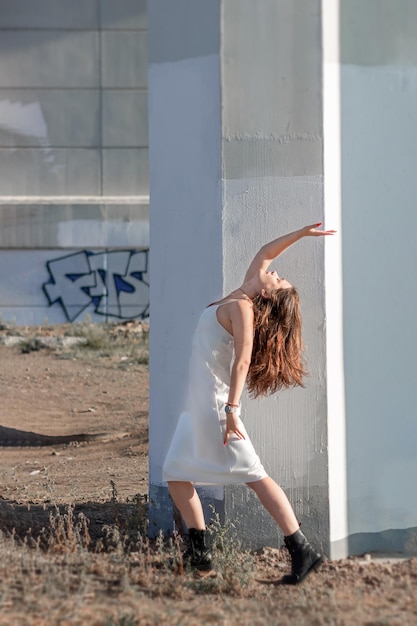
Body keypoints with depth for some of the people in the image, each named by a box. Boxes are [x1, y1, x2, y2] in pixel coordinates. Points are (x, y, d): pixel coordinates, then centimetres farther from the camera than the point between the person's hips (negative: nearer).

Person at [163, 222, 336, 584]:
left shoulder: (242, 307, -13)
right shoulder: (242, 297, 10)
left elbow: (243, 359, -25)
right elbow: (265, 254, 24)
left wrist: (232, 409, -33)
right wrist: (301, 234, 19)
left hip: (216, 405, -10)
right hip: (199, 405, 10)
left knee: (254, 476, -14)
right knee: (175, 474, 12)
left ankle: (302, 551, -18)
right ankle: (200, 552, 16)